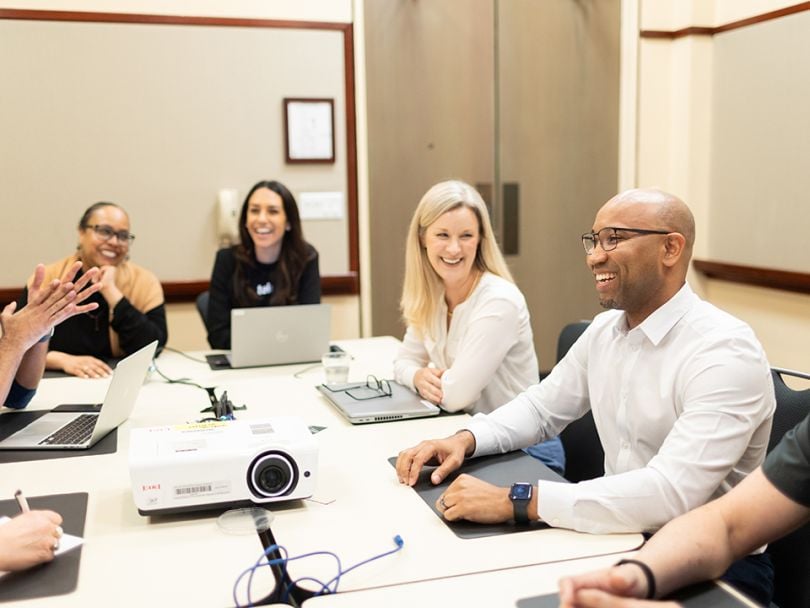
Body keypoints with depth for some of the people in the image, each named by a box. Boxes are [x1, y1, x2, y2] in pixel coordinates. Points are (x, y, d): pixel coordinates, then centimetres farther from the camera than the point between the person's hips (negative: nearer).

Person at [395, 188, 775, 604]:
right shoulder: (605, 329, 3)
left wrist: (514, 501, -34)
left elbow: (671, 492, -32)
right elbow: (541, 407, 13)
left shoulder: (725, 352, -22)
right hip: (622, 535, 7)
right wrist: (465, 440, -7)